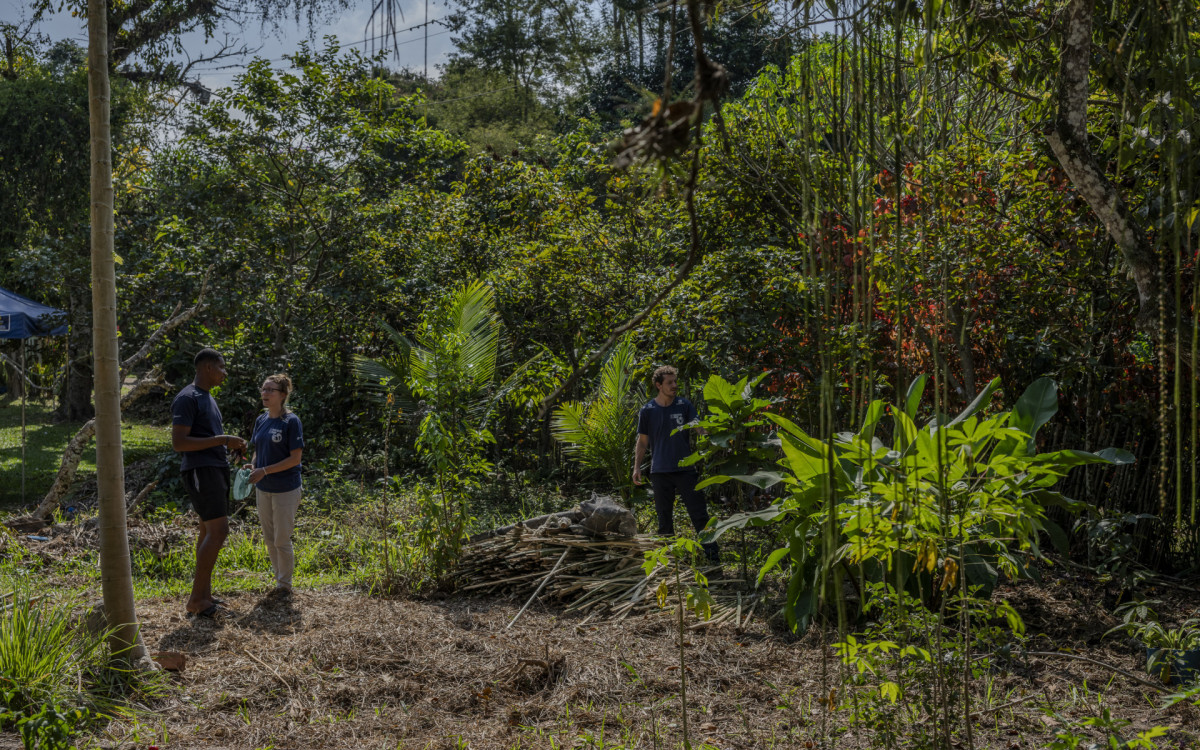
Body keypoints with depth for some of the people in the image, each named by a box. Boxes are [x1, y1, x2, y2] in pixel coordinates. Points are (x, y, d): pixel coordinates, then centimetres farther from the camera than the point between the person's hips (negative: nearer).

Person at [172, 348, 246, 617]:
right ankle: (196, 599, -9)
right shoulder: (186, 398, -14)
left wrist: (232, 445, 8)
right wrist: (222, 440, -20)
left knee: (208, 531, 11)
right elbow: (178, 443, -20)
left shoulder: (208, 398, 18)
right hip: (201, 472, -10)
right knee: (219, 531, -15)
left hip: (217, 470, 10)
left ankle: (204, 595, 16)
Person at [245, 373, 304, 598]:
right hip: (263, 489, 7)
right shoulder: (261, 420, 6)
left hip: (285, 490, -6)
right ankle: (279, 579, 28)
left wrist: (265, 471, -21)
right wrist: (253, 467, -5)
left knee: (282, 540, 1)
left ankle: (285, 585, 16)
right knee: (269, 538, 14)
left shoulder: (291, 421, -14)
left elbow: (295, 458, -17)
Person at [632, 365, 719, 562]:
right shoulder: (647, 411, 3)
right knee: (664, 518, 9)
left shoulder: (684, 405, 3)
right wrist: (637, 467, 0)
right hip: (660, 472, 0)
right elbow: (642, 442, 8)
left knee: (700, 515, -3)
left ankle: (713, 557, 1)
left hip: (686, 469, 0)